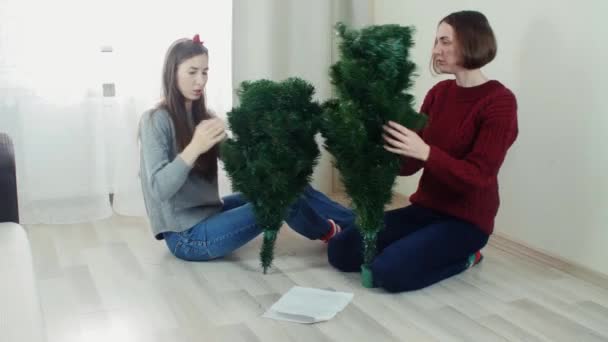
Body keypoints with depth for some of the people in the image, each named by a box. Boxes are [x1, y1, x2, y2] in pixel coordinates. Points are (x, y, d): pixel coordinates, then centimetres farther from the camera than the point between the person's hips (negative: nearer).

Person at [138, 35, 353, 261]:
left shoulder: (199, 116, 8)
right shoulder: (156, 120, -14)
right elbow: (159, 189, -24)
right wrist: (194, 148, -36)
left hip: (208, 213, 7)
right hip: (187, 237, -7)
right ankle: (327, 231, 14)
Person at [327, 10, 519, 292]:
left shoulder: (499, 102, -13)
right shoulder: (439, 93, 6)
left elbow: (477, 177, -21)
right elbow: (409, 164, 3)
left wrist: (425, 152, -35)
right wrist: (382, 148, -17)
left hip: (467, 220, -7)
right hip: (425, 208, 7)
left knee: (388, 272, -26)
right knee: (340, 250, -4)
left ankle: (463, 256, 1)